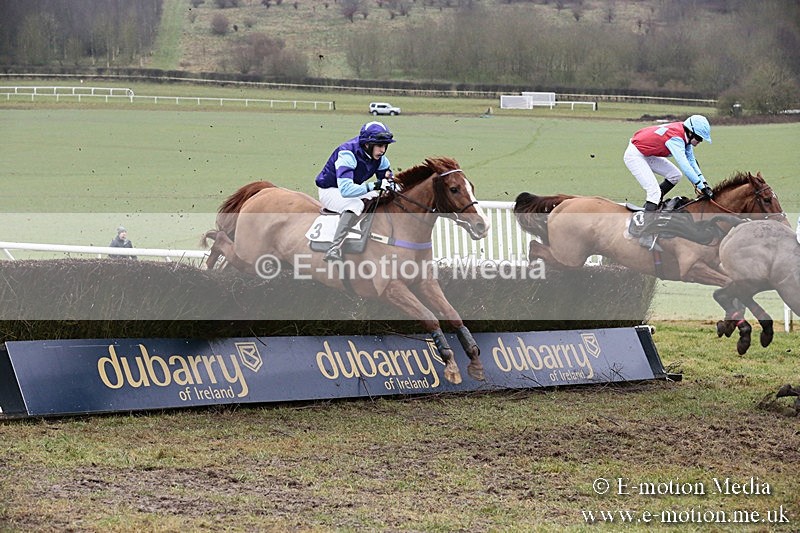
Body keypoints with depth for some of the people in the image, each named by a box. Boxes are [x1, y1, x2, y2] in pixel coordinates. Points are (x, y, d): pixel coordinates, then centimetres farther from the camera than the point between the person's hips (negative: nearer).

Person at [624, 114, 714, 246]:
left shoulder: (684, 136, 1)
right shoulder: (676, 139, -29)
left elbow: (691, 161, 10)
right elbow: (685, 166, -34)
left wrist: (703, 181, 3)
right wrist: (701, 187, -31)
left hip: (647, 154, 10)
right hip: (634, 155, -10)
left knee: (674, 175, 9)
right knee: (654, 191, -18)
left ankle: (652, 205, 15)